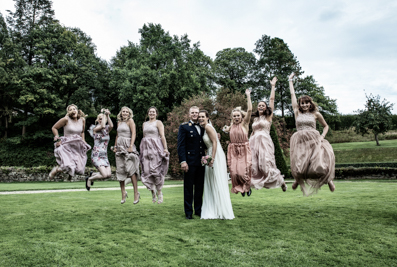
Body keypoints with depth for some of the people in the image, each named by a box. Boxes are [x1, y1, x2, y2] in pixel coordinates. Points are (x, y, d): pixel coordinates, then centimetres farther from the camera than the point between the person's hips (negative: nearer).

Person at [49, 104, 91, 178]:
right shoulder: (66, 119, -8)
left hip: (78, 147, 5)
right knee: (69, 167, -18)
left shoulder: (82, 120, 7)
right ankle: (56, 169, 15)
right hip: (67, 146, -5)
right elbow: (54, 128, 1)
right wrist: (58, 139, -4)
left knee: (79, 170, -1)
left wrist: (83, 141, 12)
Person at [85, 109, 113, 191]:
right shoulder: (95, 128, -2)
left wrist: (107, 115, -13)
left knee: (109, 174, -9)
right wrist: (104, 114, -13)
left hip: (105, 155, 6)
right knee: (104, 175, -18)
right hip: (96, 155, -6)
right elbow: (103, 126, -24)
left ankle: (93, 174, 19)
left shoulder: (107, 129, 11)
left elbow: (111, 126, -12)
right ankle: (89, 179, 10)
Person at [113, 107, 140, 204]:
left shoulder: (130, 121, 0)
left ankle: (136, 193, -8)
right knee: (120, 170, 4)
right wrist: (115, 146, 15)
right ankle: (123, 193, 13)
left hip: (127, 146, -6)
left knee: (130, 169, -13)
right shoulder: (119, 122, 18)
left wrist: (131, 146, -19)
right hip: (120, 147, 6)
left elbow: (134, 133, -9)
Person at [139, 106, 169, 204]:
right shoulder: (144, 124, 19)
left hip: (155, 148, -5)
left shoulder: (158, 122, 3)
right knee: (147, 170, -2)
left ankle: (159, 193, 5)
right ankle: (153, 193, 9)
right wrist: (141, 148, 13)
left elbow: (162, 136, -5)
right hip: (146, 148, 5)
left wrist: (165, 148, -14)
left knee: (156, 170, -7)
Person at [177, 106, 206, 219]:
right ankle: (188, 212, 15)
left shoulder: (202, 127, 14)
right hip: (190, 162, -5)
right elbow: (181, 145, -8)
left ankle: (198, 210, 26)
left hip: (201, 161, 5)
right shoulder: (184, 127, -2)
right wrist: (183, 161, -16)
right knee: (188, 188, 5)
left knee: (200, 187, 13)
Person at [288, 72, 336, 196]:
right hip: (300, 141, 0)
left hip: (314, 140, 0)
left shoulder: (316, 114, 11)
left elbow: (326, 126, 23)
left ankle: (328, 179, 11)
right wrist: (290, 80, 24)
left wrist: (322, 136, 4)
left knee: (321, 161, -18)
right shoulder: (297, 112, 11)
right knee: (299, 166, -12)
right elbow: (292, 94, 17)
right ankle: (298, 179, 20)